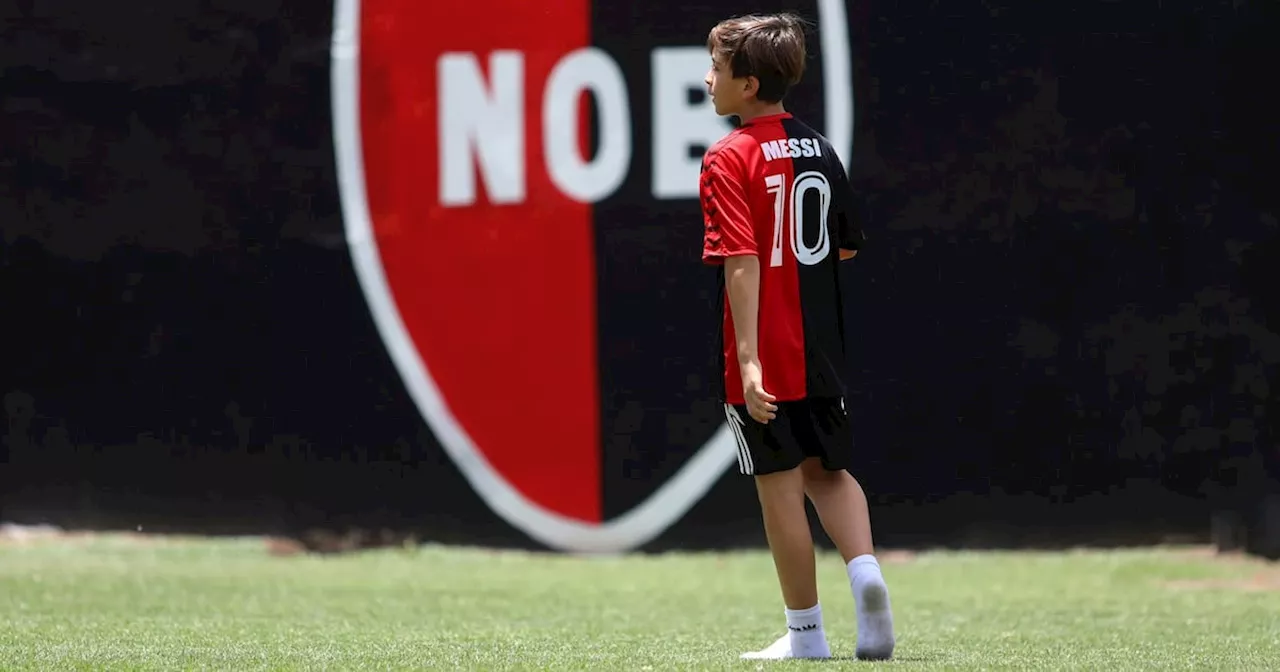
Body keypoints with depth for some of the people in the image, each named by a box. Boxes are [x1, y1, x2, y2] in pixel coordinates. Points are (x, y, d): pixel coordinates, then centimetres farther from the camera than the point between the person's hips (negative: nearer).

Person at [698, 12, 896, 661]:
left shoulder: (729, 159, -13)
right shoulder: (820, 150, 8)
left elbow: (741, 262, -21)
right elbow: (847, 246, 15)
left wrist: (748, 357, -25)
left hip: (765, 358, -6)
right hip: (822, 350, 6)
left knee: (780, 485, 2)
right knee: (826, 470, 18)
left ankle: (805, 631, 8)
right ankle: (863, 567, -7)